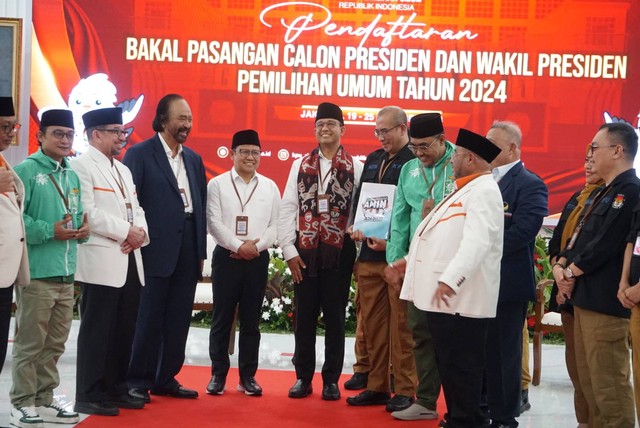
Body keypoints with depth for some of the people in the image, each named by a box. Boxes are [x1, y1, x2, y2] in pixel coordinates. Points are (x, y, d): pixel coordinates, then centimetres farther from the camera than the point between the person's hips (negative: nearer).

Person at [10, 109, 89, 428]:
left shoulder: (73, 176, 16)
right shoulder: (25, 170, -7)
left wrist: (83, 228, -1)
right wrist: (50, 231, -21)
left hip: (66, 273, 8)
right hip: (37, 272, -7)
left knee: (55, 343, 14)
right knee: (30, 342, -1)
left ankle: (44, 400, 24)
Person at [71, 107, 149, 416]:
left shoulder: (123, 170, 22)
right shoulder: (82, 166, -5)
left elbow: (136, 208, 17)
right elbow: (88, 212, -16)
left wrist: (141, 233, -4)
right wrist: (126, 231, -13)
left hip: (129, 262, 8)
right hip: (101, 263, -8)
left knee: (125, 329, 10)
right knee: (97, 330, -3)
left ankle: (116, 389, 20)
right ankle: (89, 396, 4)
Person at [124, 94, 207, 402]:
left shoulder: (194, 159, 16)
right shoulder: (140, 154, -3)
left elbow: (200, 205, 14)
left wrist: (201, 250, 10)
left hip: (187, 249, 6)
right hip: (156, 249, -6)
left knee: (179, 319, 9)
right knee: (149, 318, 0)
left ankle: (166, 379, 19)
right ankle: (137, 381, 10)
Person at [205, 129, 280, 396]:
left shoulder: (270, 187, 9)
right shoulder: (217, 184, 3)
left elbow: (275, 225, 4)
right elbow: (214, 222, -6)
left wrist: (256, 246, -11)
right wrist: (238, 246, -14)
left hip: (258, 259, 2)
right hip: (226, 256, -2)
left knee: (251, 320, 6)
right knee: (222, 318, 2)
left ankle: (248, 376, 13)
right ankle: (218, 374, 10)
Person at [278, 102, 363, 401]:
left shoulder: (356, 168, 1)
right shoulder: (301, 165, 8)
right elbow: (288, 208, 4)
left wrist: (358, 251, -7)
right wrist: (289, 250, -2)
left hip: (339, 250, -2)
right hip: (304, 250, 2)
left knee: (335, 317, 6)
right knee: (304, 316, 7)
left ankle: (331, 379, 16)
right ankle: (303, 377, 18)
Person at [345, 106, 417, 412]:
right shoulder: (373, 160, 16)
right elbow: (359, 197, 19)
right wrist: (358, 227, 1)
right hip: (369, 254, 7)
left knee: (401, 325, -1)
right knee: (372, 324, 11)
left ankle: (405, 390, 8)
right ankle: (377, 386, 20)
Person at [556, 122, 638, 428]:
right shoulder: (607, 193, 19)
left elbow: (604, 245, -20)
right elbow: (580, 235, 20)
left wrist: (571, 272, -8)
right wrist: (561, 266, 3)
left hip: (605, 300, -10)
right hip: (584, 296, 10)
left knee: (608, 384, -6)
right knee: (588, 380, 15)